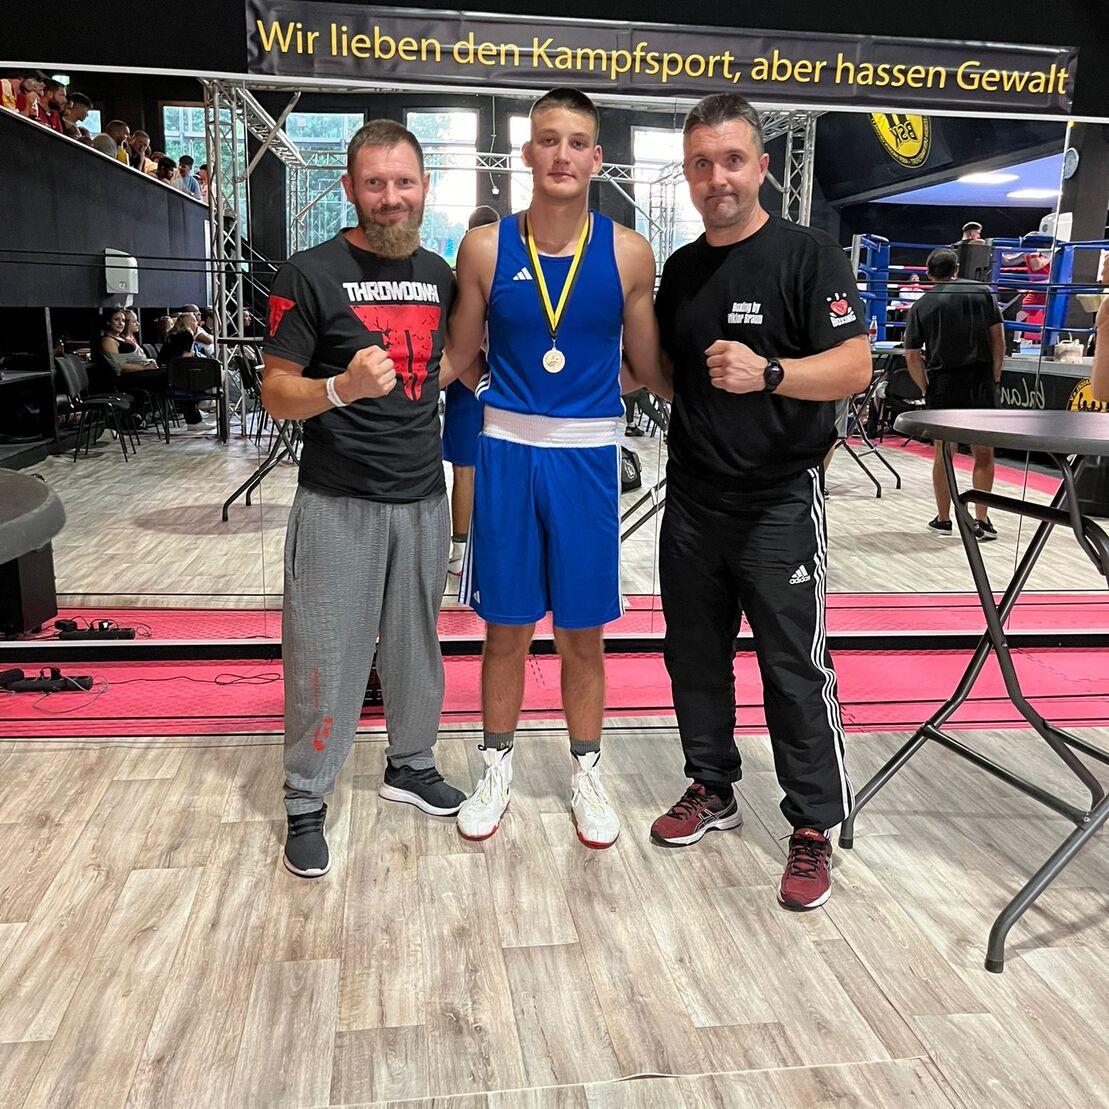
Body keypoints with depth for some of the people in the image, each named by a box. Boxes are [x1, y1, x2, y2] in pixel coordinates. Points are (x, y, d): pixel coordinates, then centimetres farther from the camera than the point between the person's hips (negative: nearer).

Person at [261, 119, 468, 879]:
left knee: (416, 644, 17)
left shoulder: (438, 274, 8)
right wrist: (341, 389, -27)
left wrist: (436, 377, 8)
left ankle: (411, 765, 36)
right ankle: (306, 802, 19)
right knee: (325, 656, 1)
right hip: (339, 504, -5)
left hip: (423, 499, 5)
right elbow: (276, 395, -11)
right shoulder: (311, 275, -8)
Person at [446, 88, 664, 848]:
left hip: (588, 454, 0)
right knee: (506, 628, 10)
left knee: (583, 633, 10)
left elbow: (648, 369, 4)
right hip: (508, 450, 0)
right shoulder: (487, 248, -2)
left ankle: (586, 776, 31)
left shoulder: (627, 253, -2)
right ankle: (497, 772, 31)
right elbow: (459, 358, 3)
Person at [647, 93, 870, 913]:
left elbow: (854, 367, -15)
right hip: (692, 499, 6)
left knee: (795, 669, -1)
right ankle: (713, 790, 32)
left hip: (779, 502, -6)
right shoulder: (680, 269, 12)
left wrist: (768, 372, -30)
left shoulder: (808, 255, -6)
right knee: (695, 655, 14)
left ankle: (814, 828, 13)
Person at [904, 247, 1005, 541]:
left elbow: (912, 355, 0)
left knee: (943, 454, 11)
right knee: (984, 454, 7)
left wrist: (926, 388, 9)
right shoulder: (983, 292, 5)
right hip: (981, 381, 0)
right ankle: (981, 520, 4)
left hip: (942, 384, 0)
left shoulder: (921, 306, 5)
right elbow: (998, 336, 1)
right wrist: (995, 376, 8)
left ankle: (943, 519, 18)